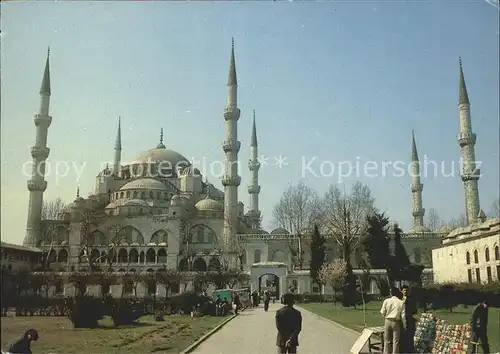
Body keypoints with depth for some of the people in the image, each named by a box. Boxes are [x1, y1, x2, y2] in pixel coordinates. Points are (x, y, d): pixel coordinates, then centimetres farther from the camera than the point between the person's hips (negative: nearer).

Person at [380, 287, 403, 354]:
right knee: (396, 341, 5)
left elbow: (383, 312, 0)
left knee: (387, 341, 12)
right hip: (396, 322, -2)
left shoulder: (386, 301, -3)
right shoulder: (401, 302, -7)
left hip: (388, 321, 2)